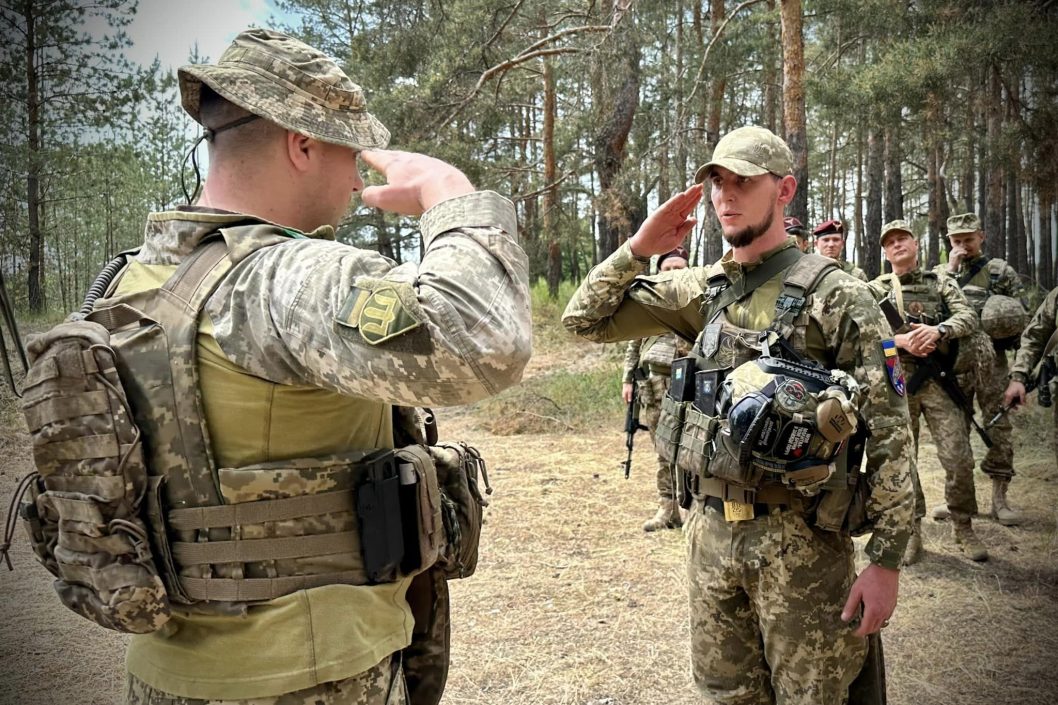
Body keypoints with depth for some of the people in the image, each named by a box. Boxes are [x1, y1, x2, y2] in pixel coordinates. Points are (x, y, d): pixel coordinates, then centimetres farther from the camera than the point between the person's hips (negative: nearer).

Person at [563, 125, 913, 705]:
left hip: (798, 536, -5)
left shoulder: (834, 295, -9)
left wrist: (886, 561, -13)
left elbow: (889, 431, -10)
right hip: (711, 529, 5)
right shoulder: (701, 290, 6)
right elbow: (586, 319, 8)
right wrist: (638, 248, -5)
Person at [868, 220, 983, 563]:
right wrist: (903, 340, -20)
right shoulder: (876, 289, 9)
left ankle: (963, 528, 17)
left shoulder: (941, 283, 12)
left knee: (959, 458, -2)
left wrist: (937, 330, -21)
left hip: (939, 380, 1)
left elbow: (968, 317, -1)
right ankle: (911, 530, 15)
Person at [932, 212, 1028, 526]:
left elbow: (1021, 314, 4)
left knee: (999, 426, 0)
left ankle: (999, 497, 9)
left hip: (991, 362, -1)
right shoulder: (941, 272, 13)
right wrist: (950, 271, -6)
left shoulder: (1001, 271, 7)